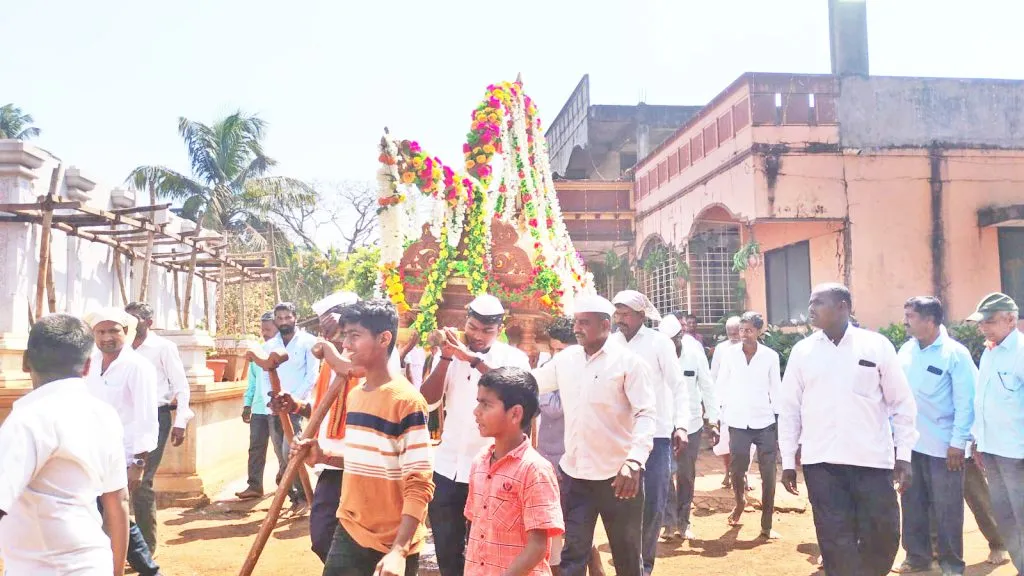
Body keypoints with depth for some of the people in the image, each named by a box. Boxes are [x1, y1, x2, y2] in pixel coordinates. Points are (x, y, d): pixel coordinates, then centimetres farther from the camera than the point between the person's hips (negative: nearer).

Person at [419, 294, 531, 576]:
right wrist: (445, 357, -14)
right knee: (446, 549, 13)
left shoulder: (513, 358, -4)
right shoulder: (453, 355, 6)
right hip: (447, 468, 4)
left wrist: (474, 360, -32)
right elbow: (428, 399, -3)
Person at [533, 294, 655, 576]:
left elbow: (646, 414, -14)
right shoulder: (565, 359, 6)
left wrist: (634, 461, -29)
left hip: (618, 475, -3)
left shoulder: (628, 361, -8)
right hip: (574, 474, 4)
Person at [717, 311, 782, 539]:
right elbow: (722, 386, 5)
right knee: (736, 470, 5)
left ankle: (767, 524, 11)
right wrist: (722, 413, 1)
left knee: (768, 474, 1)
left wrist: (778, 420, 2)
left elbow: (776, 389, 3)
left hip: (765, 422, 0)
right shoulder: (730, 354, -1)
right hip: (738, 422, 1)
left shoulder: (771, 356, -2)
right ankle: (739, 502, 36)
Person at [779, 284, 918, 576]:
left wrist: (904, 454, 2)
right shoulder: (802, 351, 4)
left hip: (872, 460, 0)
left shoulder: (877, 345, 1)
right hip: (821, 463, 1)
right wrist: (788, 461, 6)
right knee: (836, 541, 2)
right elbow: (789, 408, 8)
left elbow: (902, 402, 5)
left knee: (883, 536, 5)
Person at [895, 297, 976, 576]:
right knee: (912, 504, 13)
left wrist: (958, 442, -13)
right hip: (909, 442, 5)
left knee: (946, 507, 6)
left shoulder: (955, 353, -10)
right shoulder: (906, 349, 3)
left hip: (942, 445, -5)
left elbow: (965, 401, -11)